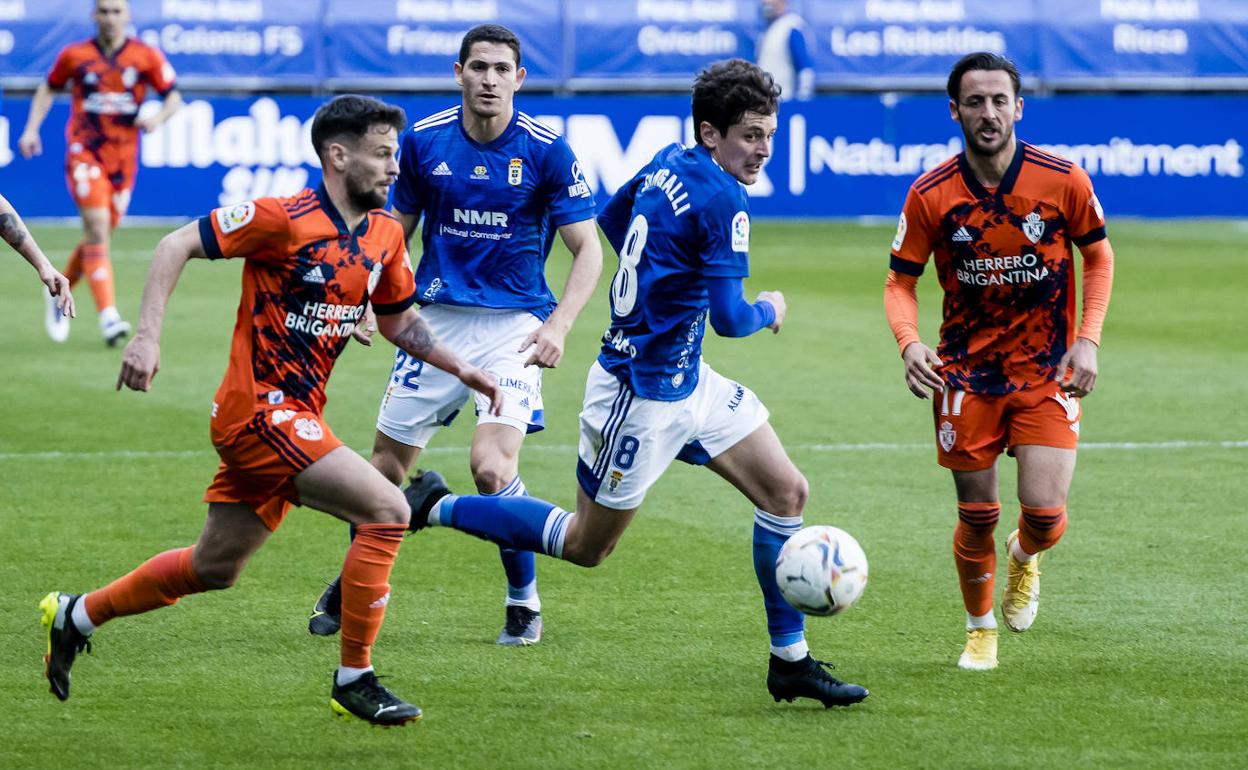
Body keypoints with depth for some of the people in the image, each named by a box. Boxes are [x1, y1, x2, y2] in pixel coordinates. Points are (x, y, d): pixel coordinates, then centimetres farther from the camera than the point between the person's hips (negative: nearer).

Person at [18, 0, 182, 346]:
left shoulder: (146, 57, 1)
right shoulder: (74, 55, 1)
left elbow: (173, 97, 5)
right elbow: (48, 88, 17)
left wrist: (158, 117, -16)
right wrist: (31, 128, 7)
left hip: (124, 158, 3)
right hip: (84, 153, -3)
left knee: (99, 236, 12)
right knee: (97, 228, -18)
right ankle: (108, 316, -24)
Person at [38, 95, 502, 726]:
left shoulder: (384, 234, 7)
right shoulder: (284, 219, -17)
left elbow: (398, 321, 21)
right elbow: (176, 246, -14)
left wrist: (463, 369, 10)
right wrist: (147, 335, -23)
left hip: (295, 416, 9)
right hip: (260, 409, -9)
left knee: (214, 568, 19)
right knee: (386, 509, -18)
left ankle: (76, 615, 37)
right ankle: (354, 679, -8)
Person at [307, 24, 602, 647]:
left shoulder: (546, 150, -9)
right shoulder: (424, 140, 0)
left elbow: (588, 249, -7)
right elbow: (398, 228, 15)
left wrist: (558, 326, -21)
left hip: (515, 324, -3)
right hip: (436, 319, 3)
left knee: (491, 467, -21)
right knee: (387, 464, 6)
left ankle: (524, 600, 1)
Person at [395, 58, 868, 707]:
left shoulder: (669, 163, 3)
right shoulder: (722, 201, -23)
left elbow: (611, 218, 21)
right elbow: (729, 319, -25)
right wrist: (769, 310, -3)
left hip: (688, 381, 10)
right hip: (645, 395, -10)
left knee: (786, 492, 6)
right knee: (585, 546, 5)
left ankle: (791, 661, 12)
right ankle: (434, 508, 18)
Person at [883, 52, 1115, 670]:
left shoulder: (1063, 180, -10)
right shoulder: (931, 195, -10)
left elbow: (1099, 256, 5)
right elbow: (901, 280, 0)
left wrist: (1088, 339, -6)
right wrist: (909, 343, -19)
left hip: (1048, 371, 0)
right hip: (966, 372, 0)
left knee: (1044, 512, -12)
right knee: (977, 517, 4)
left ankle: (1025, 557, 26)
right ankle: (980, 631, 31)